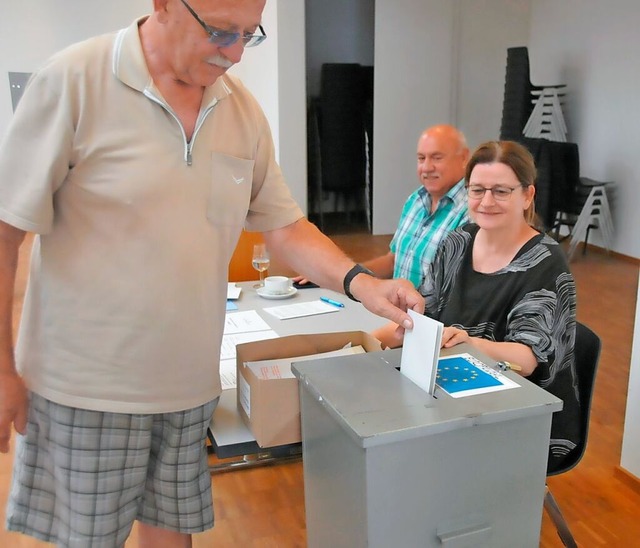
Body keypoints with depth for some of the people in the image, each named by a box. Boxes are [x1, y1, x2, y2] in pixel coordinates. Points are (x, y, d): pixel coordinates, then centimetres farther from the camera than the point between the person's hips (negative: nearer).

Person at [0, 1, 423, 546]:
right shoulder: (74, 82, -13)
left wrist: (361, 283, -10)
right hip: (87, 387, -3)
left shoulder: (242, 108, 1)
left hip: (188, 383, 4)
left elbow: (285, 226, 6)